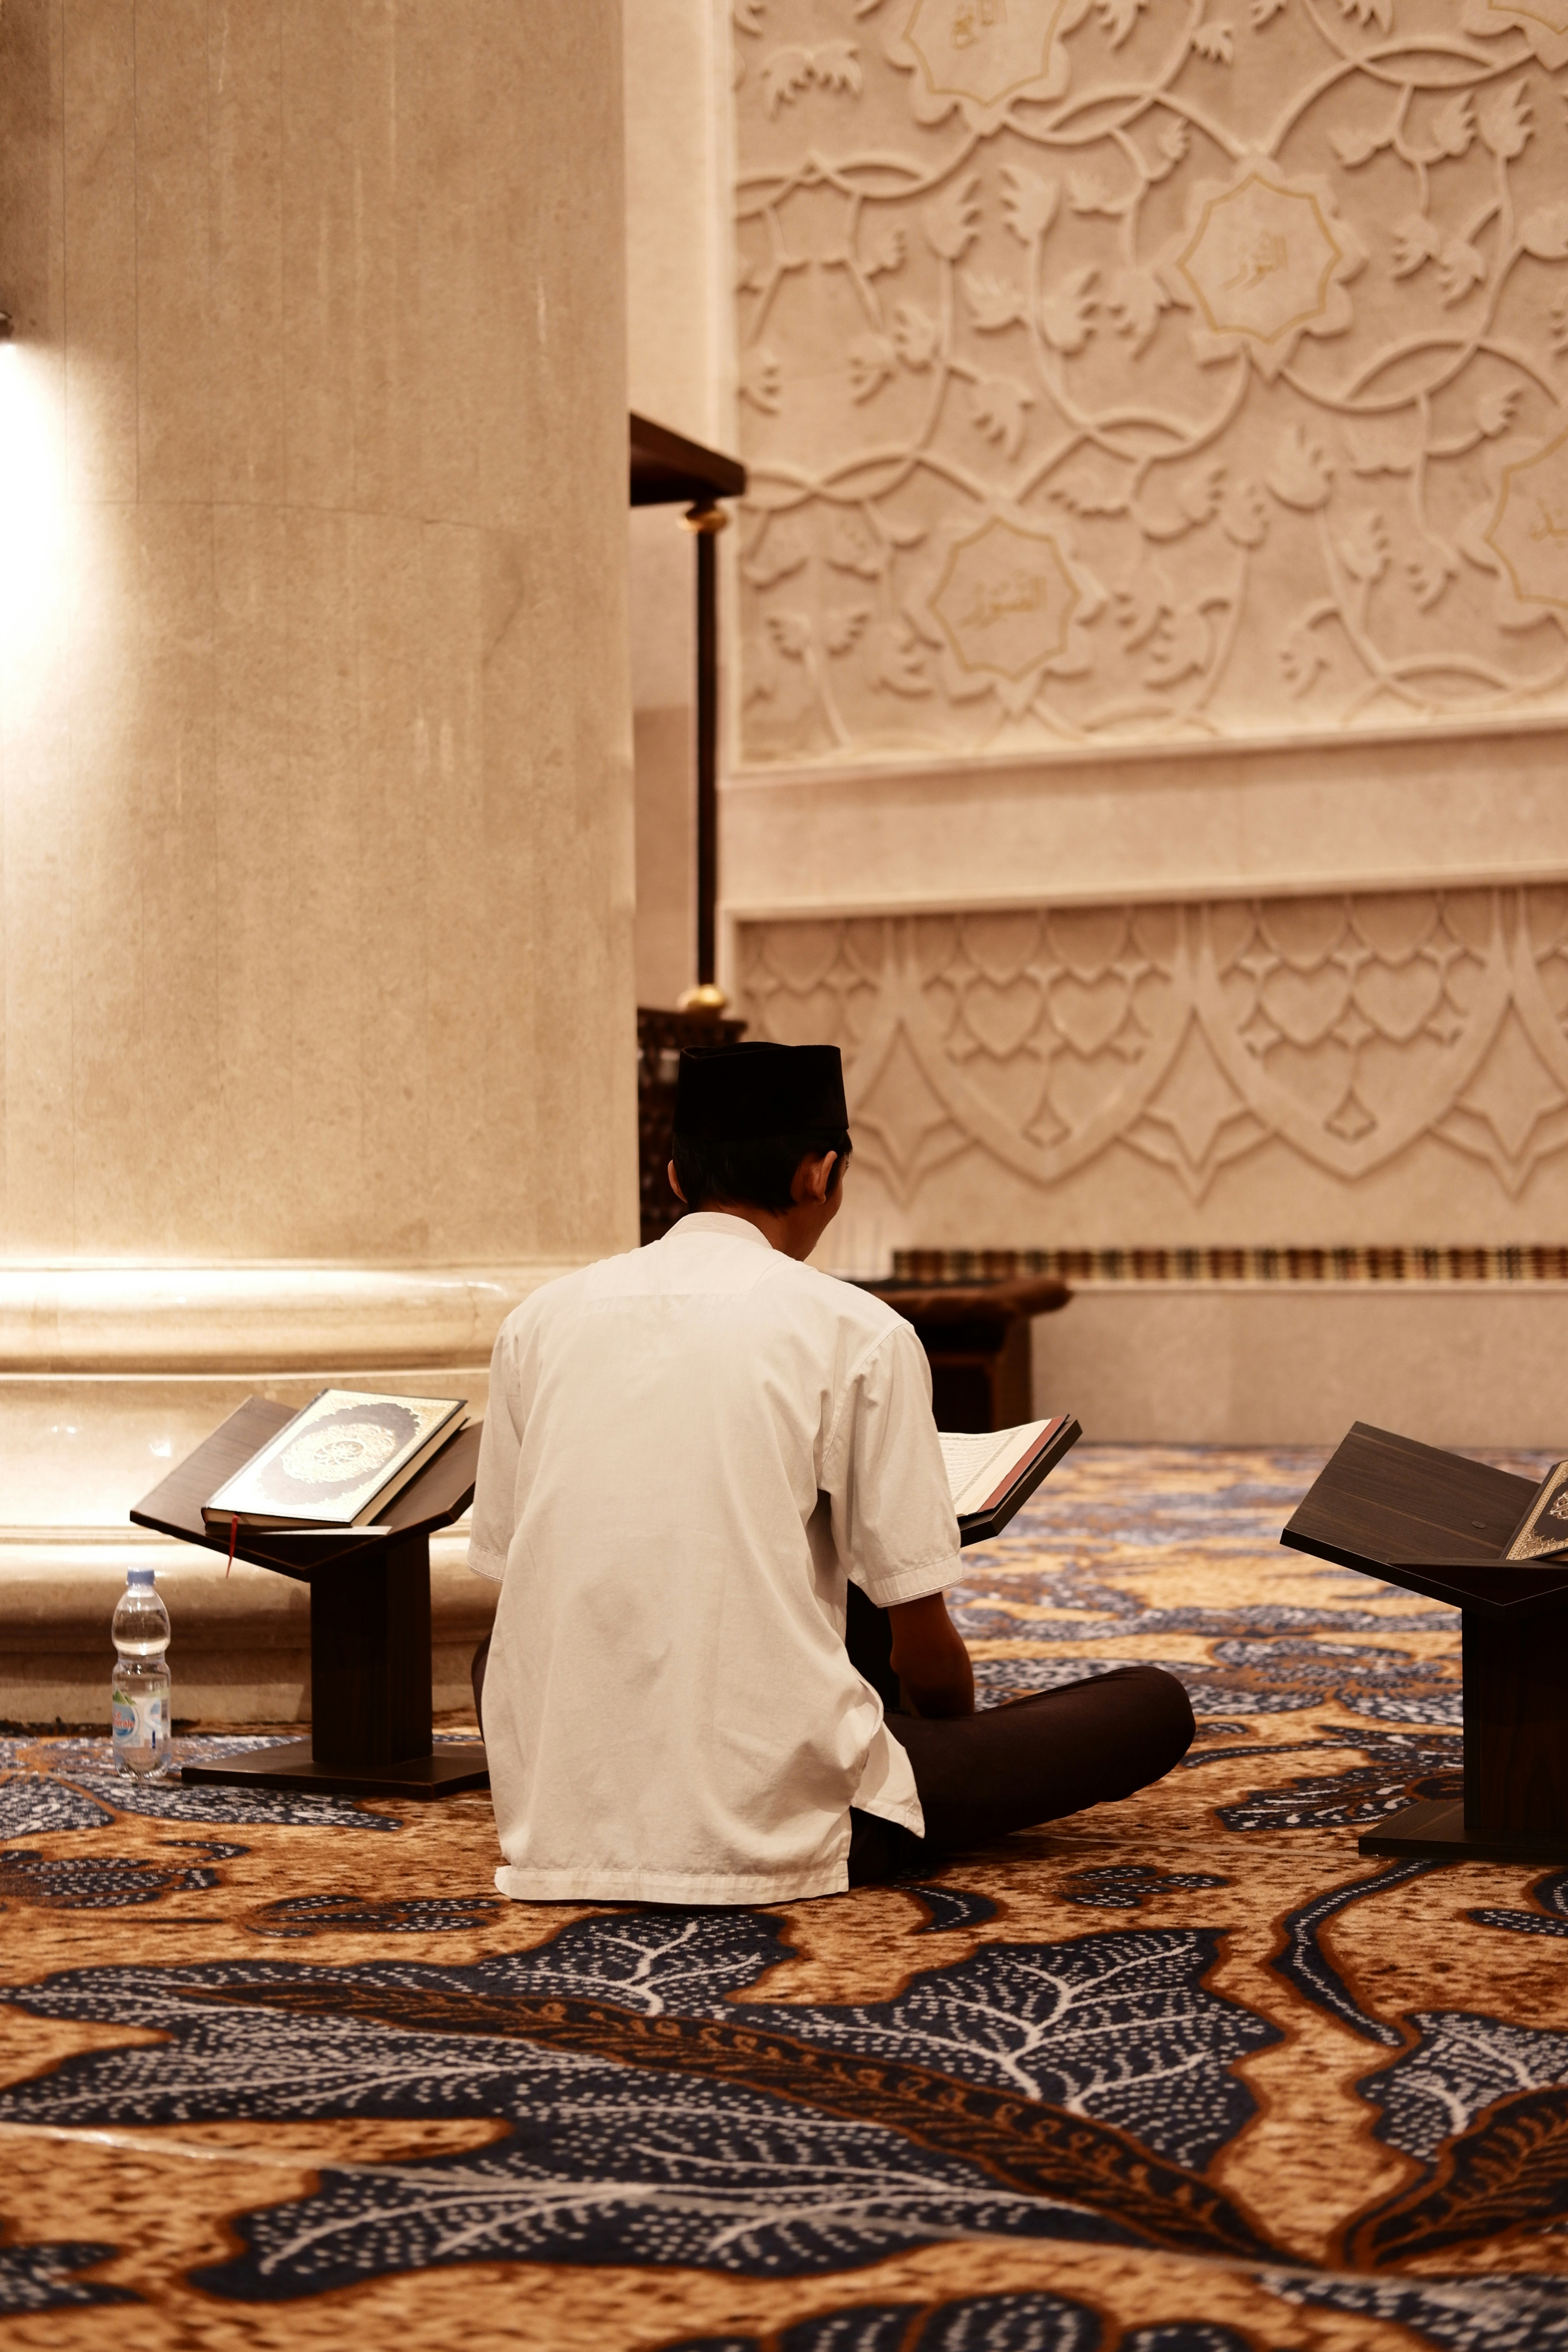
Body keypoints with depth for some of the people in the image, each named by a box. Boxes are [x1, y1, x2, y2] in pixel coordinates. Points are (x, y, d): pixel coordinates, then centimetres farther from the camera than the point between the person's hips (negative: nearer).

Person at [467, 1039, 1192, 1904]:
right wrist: (956, 1731, 23)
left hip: (555, 1822, 2)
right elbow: (924, 1651, 0)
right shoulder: (858, 1332, -4)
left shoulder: (539, 1319, 8)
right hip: (773, 1822, -2)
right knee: (1151, 1706, 7)